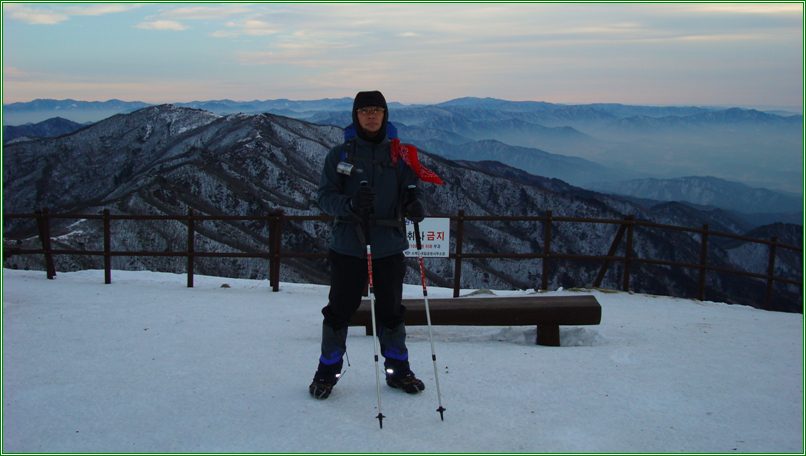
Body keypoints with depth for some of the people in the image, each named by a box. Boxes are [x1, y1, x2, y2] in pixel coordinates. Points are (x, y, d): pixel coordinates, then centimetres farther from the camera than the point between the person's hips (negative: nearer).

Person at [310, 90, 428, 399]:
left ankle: (398, 370, 26)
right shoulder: (340, 154, 5)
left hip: (389, 246, 1)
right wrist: (350, 204, -23)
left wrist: (415, 207, -19)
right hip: (348, 244, -1)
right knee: (339, 308, 1)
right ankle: (327, 372, 20)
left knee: (391, 310, 7)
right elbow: (325, 196, -2)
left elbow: (411, 194, 6)